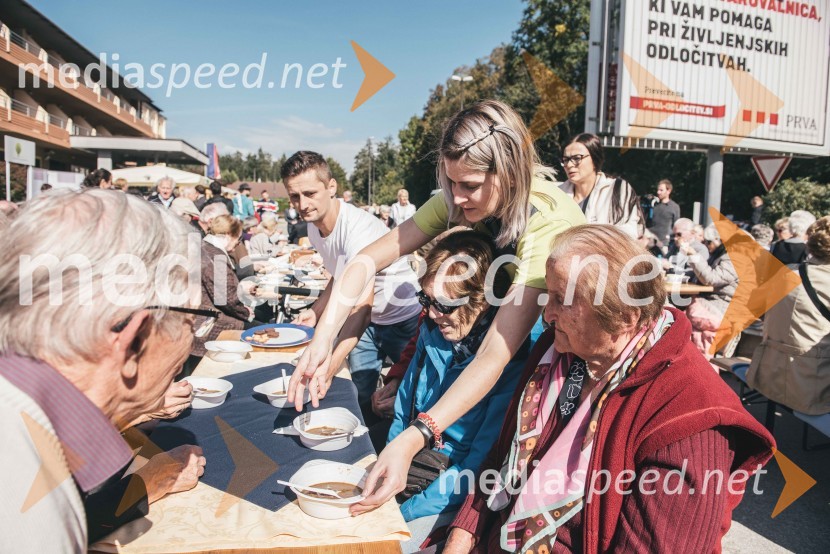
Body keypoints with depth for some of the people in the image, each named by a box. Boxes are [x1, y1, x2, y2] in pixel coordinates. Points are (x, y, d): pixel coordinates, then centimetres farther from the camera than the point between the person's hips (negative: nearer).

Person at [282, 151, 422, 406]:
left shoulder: (358, 226, -32)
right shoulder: (314, 227, -5)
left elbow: (363, 304, -42)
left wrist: (331, 363, -53)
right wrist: (315, 311, -5)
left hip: (402, 318, -7)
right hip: (367, 321, 7)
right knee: (360, 396, 11)